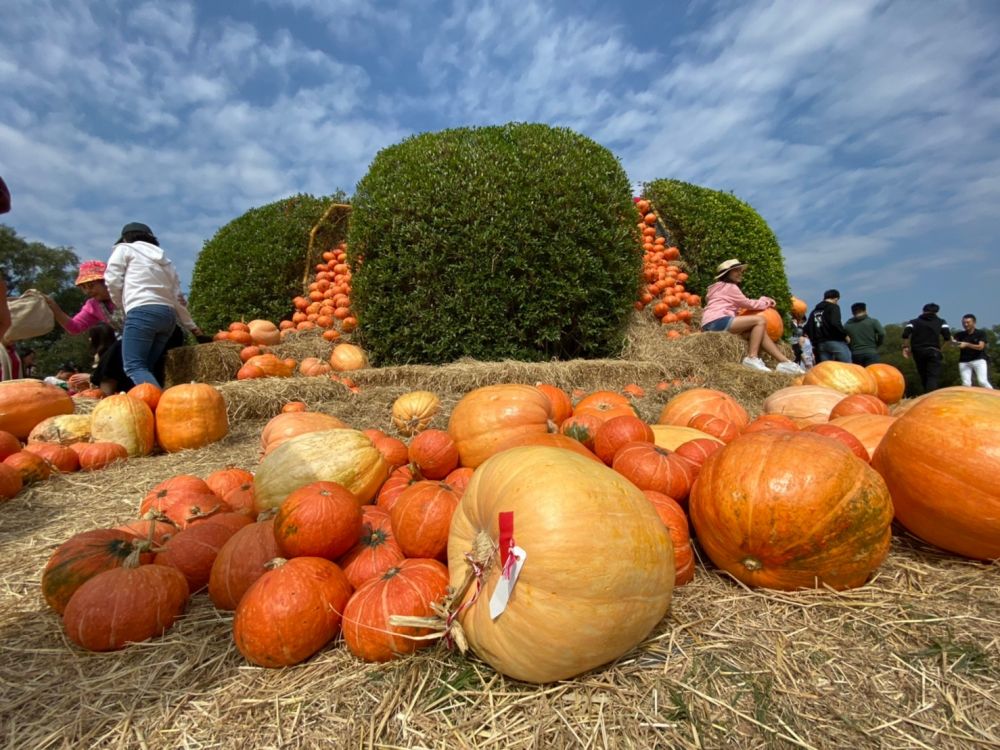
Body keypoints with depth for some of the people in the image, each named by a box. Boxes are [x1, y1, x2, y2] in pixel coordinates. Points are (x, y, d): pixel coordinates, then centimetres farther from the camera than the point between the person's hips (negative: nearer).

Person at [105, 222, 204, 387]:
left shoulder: (124, 249, 16)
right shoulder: (164, 259, 31)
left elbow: (112, 280, 5)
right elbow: (177, 297, 26)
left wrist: (123, 304, 22)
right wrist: (191, 325, 30)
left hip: (143, 312, -6)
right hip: (168, 315, 6)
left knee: (134, 367, -13)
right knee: (146, 367, 7)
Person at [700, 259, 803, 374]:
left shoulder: (721, 287, 32)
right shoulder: (729, 286, 3)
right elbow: (747, 303, 6)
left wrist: (763, 301, 14)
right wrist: (766, 302, 22)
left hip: (713, 325, 9)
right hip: (716, 321, -9)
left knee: (759, 332, 2)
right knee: (760, 321, -12)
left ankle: (785, 362, -6)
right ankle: (752, 358, -18)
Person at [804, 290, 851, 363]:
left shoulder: (814, 311, 17)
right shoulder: (833, 307, -1)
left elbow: (807, 328, 11)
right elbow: (835, 323, -17)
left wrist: (814, 340, 16)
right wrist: (845, 335, -4)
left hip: (820, 344, 6)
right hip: (835, 342, -6)